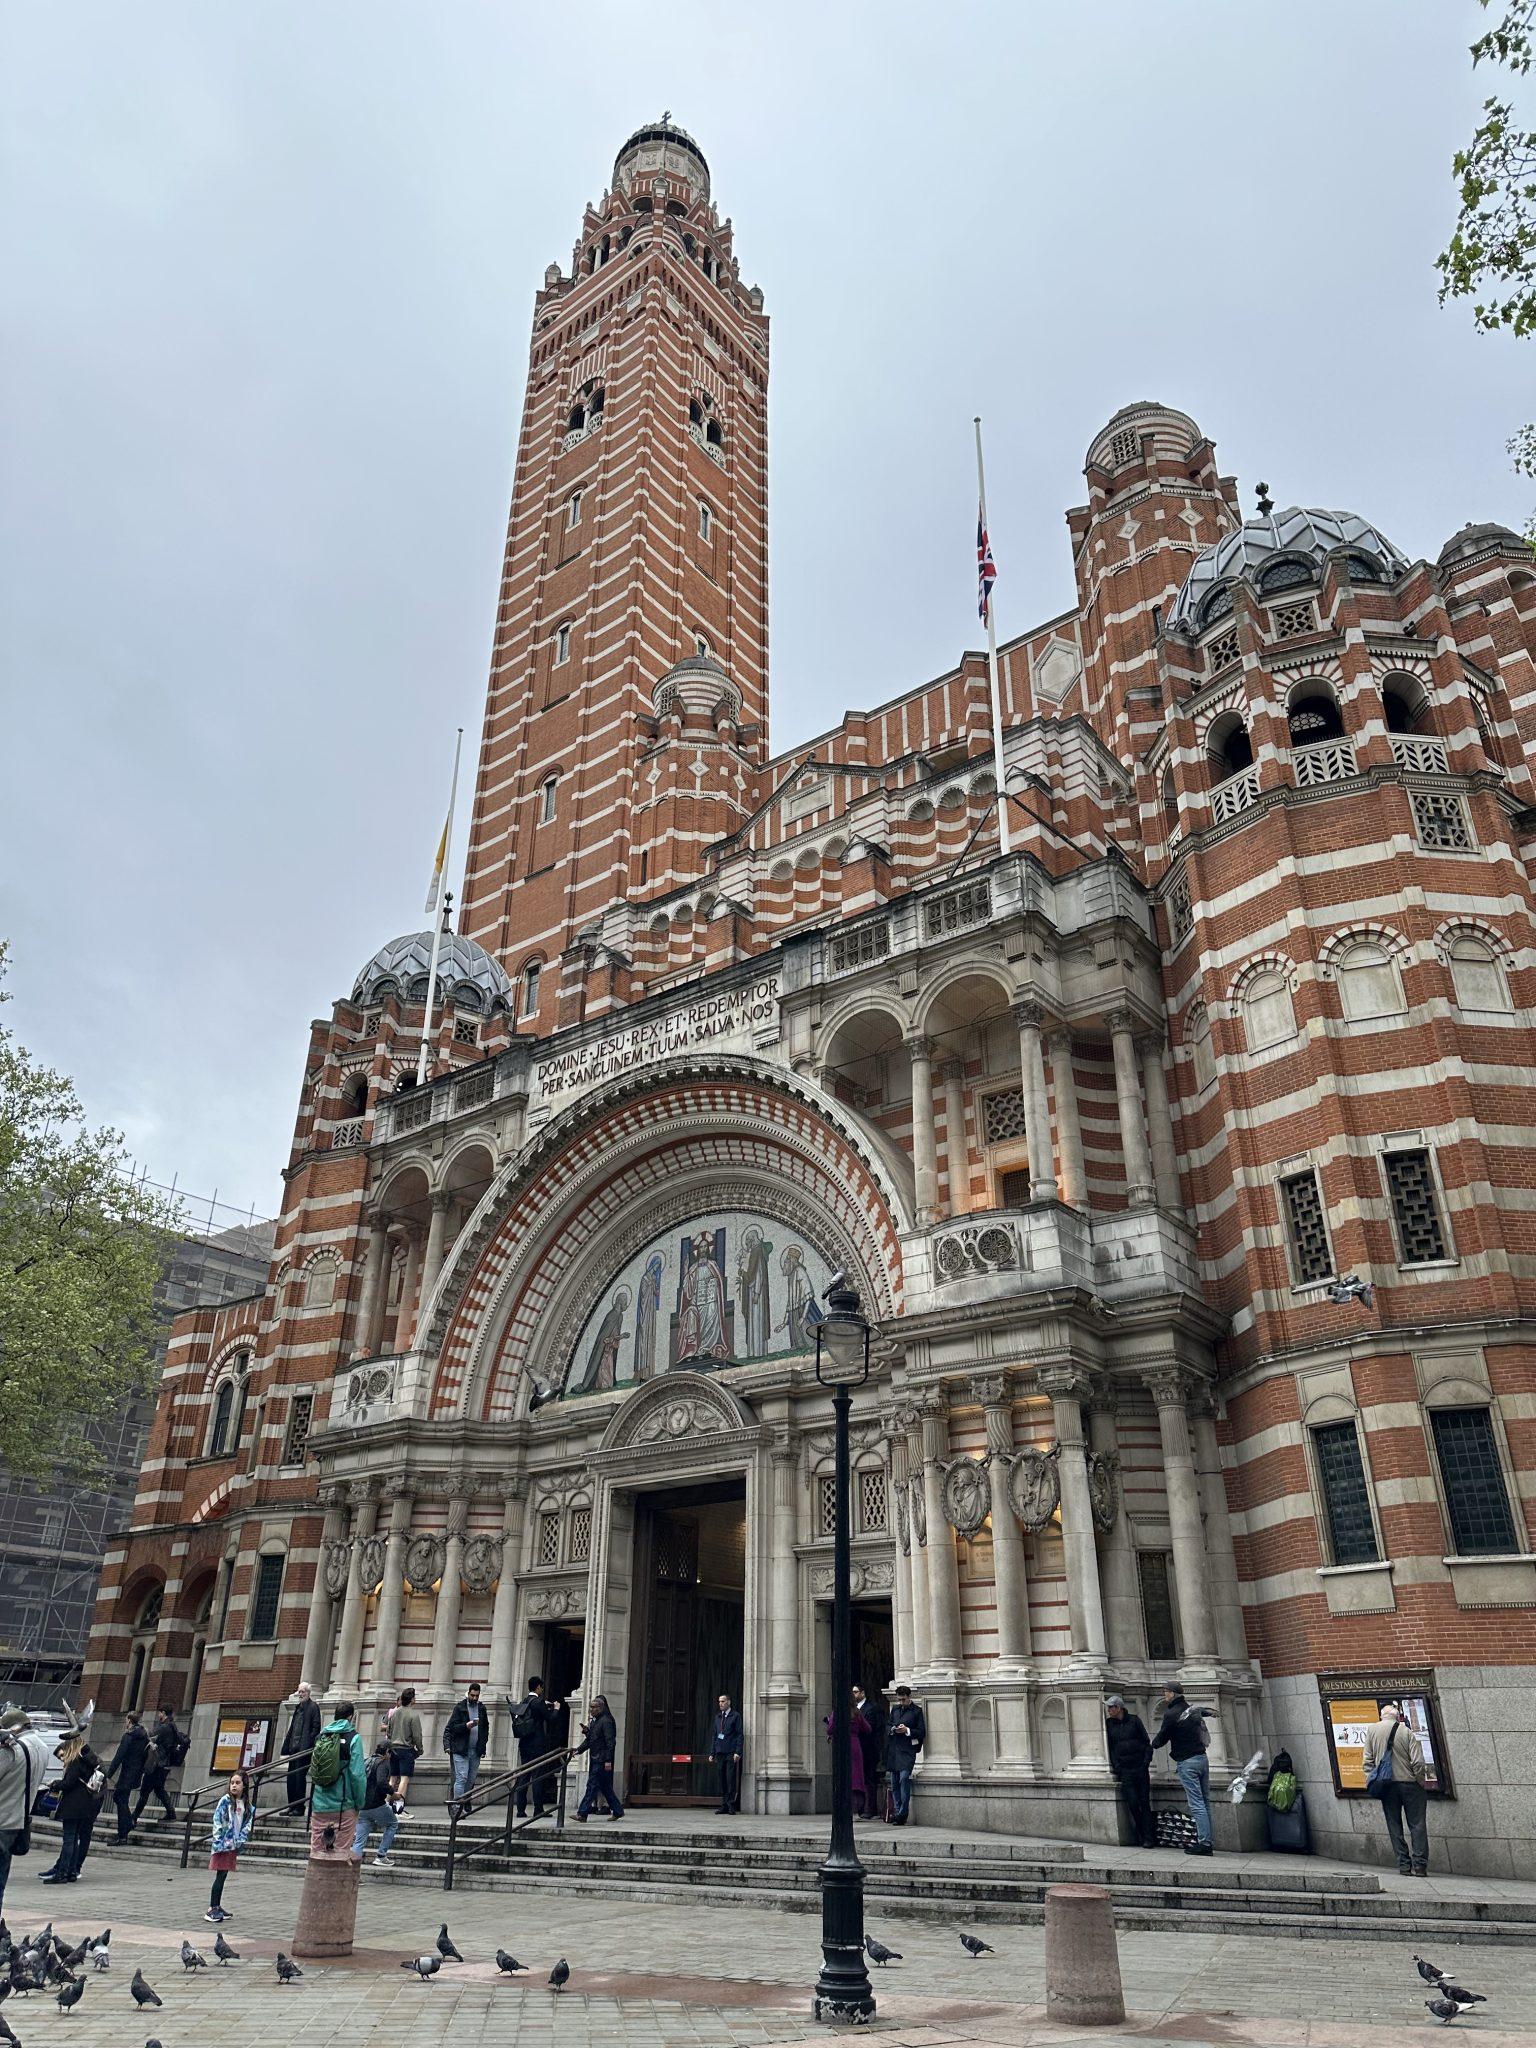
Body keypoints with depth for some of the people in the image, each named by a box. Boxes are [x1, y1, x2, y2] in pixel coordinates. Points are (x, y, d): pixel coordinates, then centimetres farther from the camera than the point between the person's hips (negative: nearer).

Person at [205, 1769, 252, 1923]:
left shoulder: (246, 1804, 5)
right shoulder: (225, 1801, -9)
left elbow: (247, 1823, 9)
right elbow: (217, 1821, -11)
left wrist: (241, 1840, -2)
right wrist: (218, 1842, -15)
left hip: (233, 1845, 5)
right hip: (223, 1844, -5)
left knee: (223, 1876, 12)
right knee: (220, 1876, -6)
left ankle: (217, 1907, 20)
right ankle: (211, 1910, -1)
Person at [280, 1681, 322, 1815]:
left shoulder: (313, 1707, -5)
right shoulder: (298, 1707, 18)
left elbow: (316, 1728, -10)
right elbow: (292, 1728, 20)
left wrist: (308, 1746, -18)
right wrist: (286, 1747, 13)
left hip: (304, 1749, -8)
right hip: (294, 1748, 8)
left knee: (300, 1777, -6)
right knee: (291, 1777, 9)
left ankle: (299, 1808, 0)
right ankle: (292, 1807, 16)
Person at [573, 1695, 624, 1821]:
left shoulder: (606, 1721, -13)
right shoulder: (594, 1721, 15)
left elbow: (610, 1742, -17)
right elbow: (589, 1740, 20)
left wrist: (608, 1760, -20)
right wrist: (578, 1749, 7)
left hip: (602, 1760, -9)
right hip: (595, 1759, 9)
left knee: (592, 1785, -8)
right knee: (605, 1787, 12)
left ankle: (582, 1814, -7)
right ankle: (617, 1811, 21)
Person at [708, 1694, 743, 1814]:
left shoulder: (735, 1716, 1)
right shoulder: (717, 1717, 17)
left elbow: (739, 1735, -4)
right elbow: (713, 1735, 18)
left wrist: (737, 1752, -12)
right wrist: (712, 1753, 12)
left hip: (731, 1753, -5)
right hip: (719, 1753, 5)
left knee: (731, 1780, -8)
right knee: (721, 1780, 5)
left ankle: (732, 1805, -4)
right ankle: (724, 1805, 11)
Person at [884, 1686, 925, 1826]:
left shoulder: (917, 1711, 0)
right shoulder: (895, 1709, 17)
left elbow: (922, 1732, -2)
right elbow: (888, 1726, 21)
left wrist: (907, 1730, -14)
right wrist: (892, 1729, -1)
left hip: (908, 1750, -6)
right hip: (893, 1750, 6)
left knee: (904, 1779, -16)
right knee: (894, 1782, 6)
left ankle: (902, 1814, -12)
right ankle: (897, 1811, 15)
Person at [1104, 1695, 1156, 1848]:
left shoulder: (1134, 1720, 3)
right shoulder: (1109, 1724, 8)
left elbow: (1147, 1742, 5)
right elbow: (1110, 1748, 9)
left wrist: (1146, 1762, -5)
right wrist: (1116, 1767, -1)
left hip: (1141, 1768, -1)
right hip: (1125, 1771, 1)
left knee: (1144, 1803, -3)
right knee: (1133, 1804, -7)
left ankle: (1148, 1838, 0)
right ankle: (1141, 1836, 6)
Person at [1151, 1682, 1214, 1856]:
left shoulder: (1171, 1714, -11)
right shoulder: (1194, 1709, 8)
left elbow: (1161, 1739, -4)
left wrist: (1154, 1744, 16)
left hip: (1186, 1763, -7)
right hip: (1202, 1757, 7)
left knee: (1197, 1804, -6)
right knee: (1205, 1802, 10)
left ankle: (1204, 1843, -7)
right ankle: (1206, 1840, 13)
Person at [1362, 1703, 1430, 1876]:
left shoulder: (1371, 1731, 4)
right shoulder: (1407, 1732, -6)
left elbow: (1368, 1760, 3)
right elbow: (1418, 1762, -11)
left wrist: (1371, 1782, 8)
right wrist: (1421, 1782, 2)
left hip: (1387, 1785, 2)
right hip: (1409, 1783, -2)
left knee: (1394, 1827, 9)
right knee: (1417, 1825, 6)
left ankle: (1404, 1865, 7)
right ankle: (1419, 1865, 1)